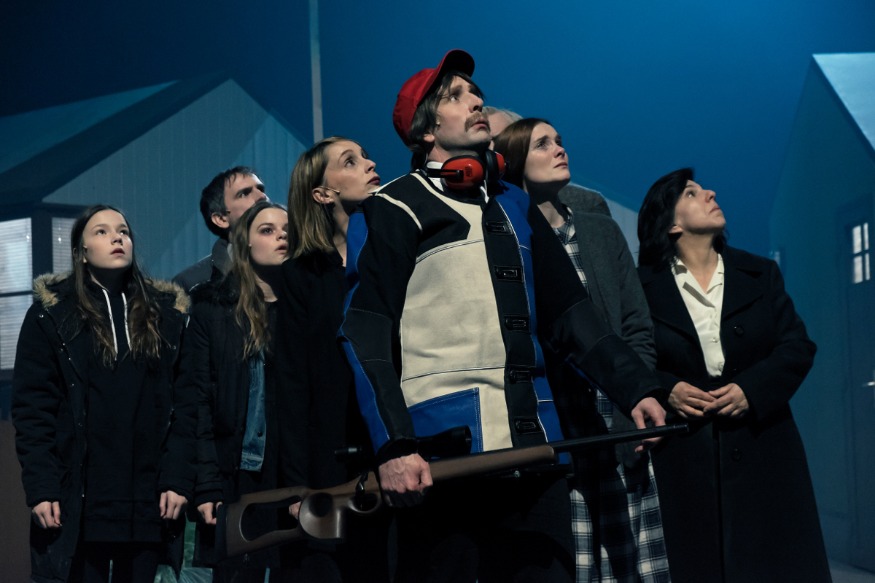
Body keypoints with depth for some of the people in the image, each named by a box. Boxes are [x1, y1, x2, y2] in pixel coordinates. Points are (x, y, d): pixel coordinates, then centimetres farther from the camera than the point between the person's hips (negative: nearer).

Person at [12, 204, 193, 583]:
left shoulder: (167, 312, 9)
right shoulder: (52, 313, 3)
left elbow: (185, 402, 5)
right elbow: (32, 407, -2)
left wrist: (177, 478, -5)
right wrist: (40, 489, -10)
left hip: (147, 500, 2)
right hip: (78, 500, -2)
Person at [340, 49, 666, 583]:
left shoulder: (515, 208, 20)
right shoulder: (394, 212, 1)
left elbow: (571, 315, 20)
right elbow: (367, 341, -6)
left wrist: (637, 387, 7)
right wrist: (393, 447, -17)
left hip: (533, 455, 6)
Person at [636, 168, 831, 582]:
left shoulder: (761, 274, 11)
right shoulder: (643, 287, 3)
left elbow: (798, 347, 5)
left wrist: (752, 390, -10)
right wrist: (666, 391, -17)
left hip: (760, 453, 2)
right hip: (681, 457, -2)